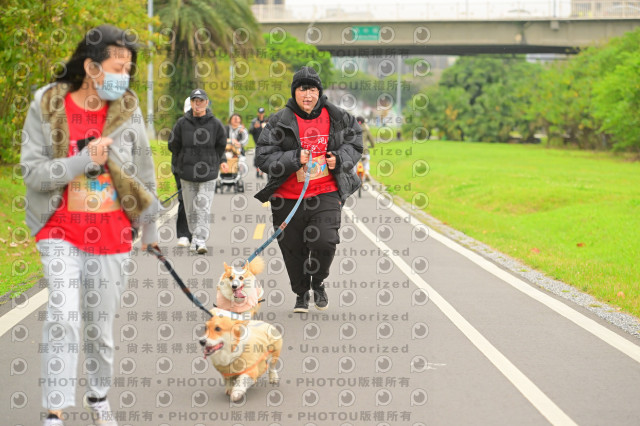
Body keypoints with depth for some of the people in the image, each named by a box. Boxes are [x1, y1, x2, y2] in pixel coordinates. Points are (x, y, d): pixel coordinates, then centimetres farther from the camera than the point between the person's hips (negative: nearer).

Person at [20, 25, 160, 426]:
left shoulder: (128, 111, -1)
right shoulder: (47, 107, -7)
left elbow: (143, 172, 8)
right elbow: (33, 171, -11)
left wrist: (150, 227, 13)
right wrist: (84, 161, -21)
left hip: (112, 231, 2)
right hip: (61, 229, -2)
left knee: (102, 320, 9)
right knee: (64, 316, -16)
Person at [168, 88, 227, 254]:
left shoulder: (215, 123, -3)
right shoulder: (182, 123, -2)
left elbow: (221, 145, 11)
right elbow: (173, 145, 9)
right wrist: (183, 162, 12)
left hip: (208, 173, -1)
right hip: (187, 172, 2)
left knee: (204, 208, -10)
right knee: (191, 208, 8)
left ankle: (201, 240, -15)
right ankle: (194, 237, 23)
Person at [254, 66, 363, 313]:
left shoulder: (336, 117, 3)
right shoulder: (280, 122, -4)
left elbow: (354, 143, 17)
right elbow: (263, 157, -7)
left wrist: (340, 159, -4)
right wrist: (295, 159, -20)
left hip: (326, 194, 0)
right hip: (288, 198, 0)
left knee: (325, 242, -16)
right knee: (293, 249, 7)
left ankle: (318, 283, 15)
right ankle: (301, 293, 32)